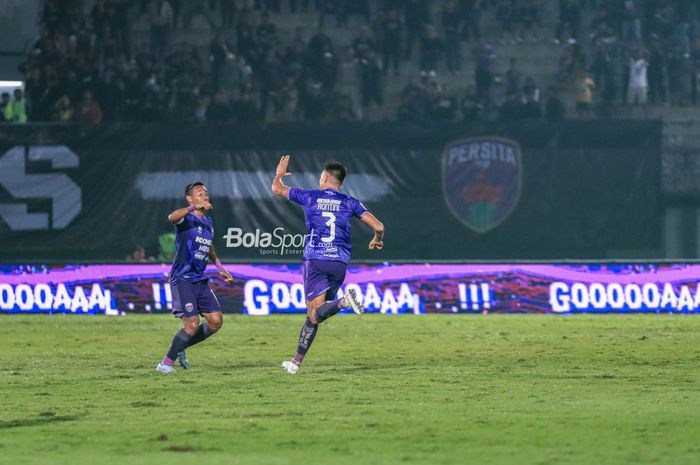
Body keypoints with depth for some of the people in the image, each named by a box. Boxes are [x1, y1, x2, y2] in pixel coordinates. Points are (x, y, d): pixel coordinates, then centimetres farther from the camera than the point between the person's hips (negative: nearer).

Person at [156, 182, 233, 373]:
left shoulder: (208, 222, 14)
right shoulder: (187, 219, -9)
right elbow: (172, 217, -35)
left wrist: (220, 268, 24)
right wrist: (194, 208, -47)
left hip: (200, 280, 8)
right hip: (183, 279, -8)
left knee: (216, 321, 2)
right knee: (192, 324, -13)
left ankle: (180, 348, 18)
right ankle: (166, 362, 1)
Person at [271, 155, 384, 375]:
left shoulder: (309, 197, 6)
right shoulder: (349, 203, 8)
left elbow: (277, 188, 19)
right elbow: (378, 227, 1)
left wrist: (279, 174, 42)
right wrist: (377, 240, 24)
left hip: (314, 261, -3)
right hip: (339, 263, 3)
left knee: (315, 314, -10)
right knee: (314, 314, 13)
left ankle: (343, 302, -39)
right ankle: (297, 360, 13)